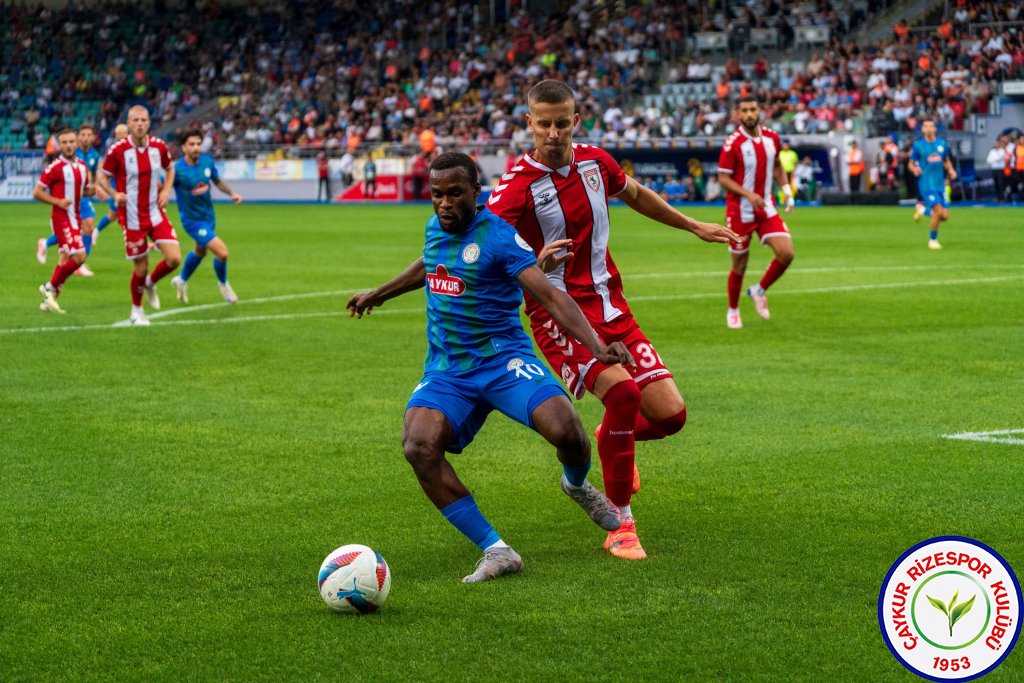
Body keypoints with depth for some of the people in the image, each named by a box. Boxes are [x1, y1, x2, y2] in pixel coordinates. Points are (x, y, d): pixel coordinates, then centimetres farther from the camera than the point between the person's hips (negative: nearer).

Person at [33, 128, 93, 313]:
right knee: (79, 257, -17)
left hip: (75, 218, 8)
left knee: (67, 260, 10)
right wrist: (58, 202, -21)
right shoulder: (55, 167, -12)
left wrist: (93, 190, 2)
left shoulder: (82, 166, 10)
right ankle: (50, 288, 0)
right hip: (62, 219, -8)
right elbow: (37, 193, -10)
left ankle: (49, 300, 19)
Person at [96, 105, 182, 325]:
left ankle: (150, 283, 23)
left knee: (174, 258, -10)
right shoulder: (118, 150, -13)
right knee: (140, 268, 2)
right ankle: (136, 311, 27)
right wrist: (114, 194, -21)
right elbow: (103, 177, -2)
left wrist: (166, 190, -1)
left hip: (156, 214, 3)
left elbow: (169, 169, 16)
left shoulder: (158, 146, -2)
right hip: (132, 218, -3)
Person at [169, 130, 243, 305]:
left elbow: (218, 181, 10)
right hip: (192, 220, -7)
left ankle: (182, 280, 56)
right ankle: (223, 283, 15)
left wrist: (232, 193, -5)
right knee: (222, 252, -16)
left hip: (208, 216, 7)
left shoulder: (207, 161, -7)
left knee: (200, 251, 28)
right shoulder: (177, 169, -24)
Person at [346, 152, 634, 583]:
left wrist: (597, 346, -33)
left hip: (504, 361, -4)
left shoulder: (497, 235, -11)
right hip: (446, 371, 5)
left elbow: (550, 295, -19)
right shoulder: (435, 227, 9)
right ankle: (496, 552, -19)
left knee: (566, 431, -27)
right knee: (419, 446, -26)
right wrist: (379, 294, 45)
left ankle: (577, 486, 15)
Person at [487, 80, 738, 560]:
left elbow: (637, 196, 26)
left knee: (669, 413, -5)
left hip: (610, 305, 6)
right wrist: (536, 265, -38)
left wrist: (694, 227, 32)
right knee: (623, 390, -29)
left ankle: (614, 439, 34)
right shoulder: (519, 184, -13)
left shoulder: (595, 162, 5)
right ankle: (620, 525, -14)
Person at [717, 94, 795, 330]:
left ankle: (759, 291, 14)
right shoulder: (733, 143, -14)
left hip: (766, 207, 4)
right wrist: (748, 194, -25)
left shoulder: (772, 138, 2)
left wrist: (787, 190, 6)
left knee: (786, 253, -11)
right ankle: (733, 310, 25)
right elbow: (723, 178, -13)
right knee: (740, 264, 3)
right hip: (740, 211, -4)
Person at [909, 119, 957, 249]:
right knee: (938, 210, -18)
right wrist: (915, 169, -20)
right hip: (926, 183, -5)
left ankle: (922, 209, 30)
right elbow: (911, 164, 2)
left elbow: (947, 161, 19)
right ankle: (932, 240, 2)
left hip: (940, 183, 5)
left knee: (945, 216, 1)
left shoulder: (943, 144, 6)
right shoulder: (918, 145, -4)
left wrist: (951, 170, 0)